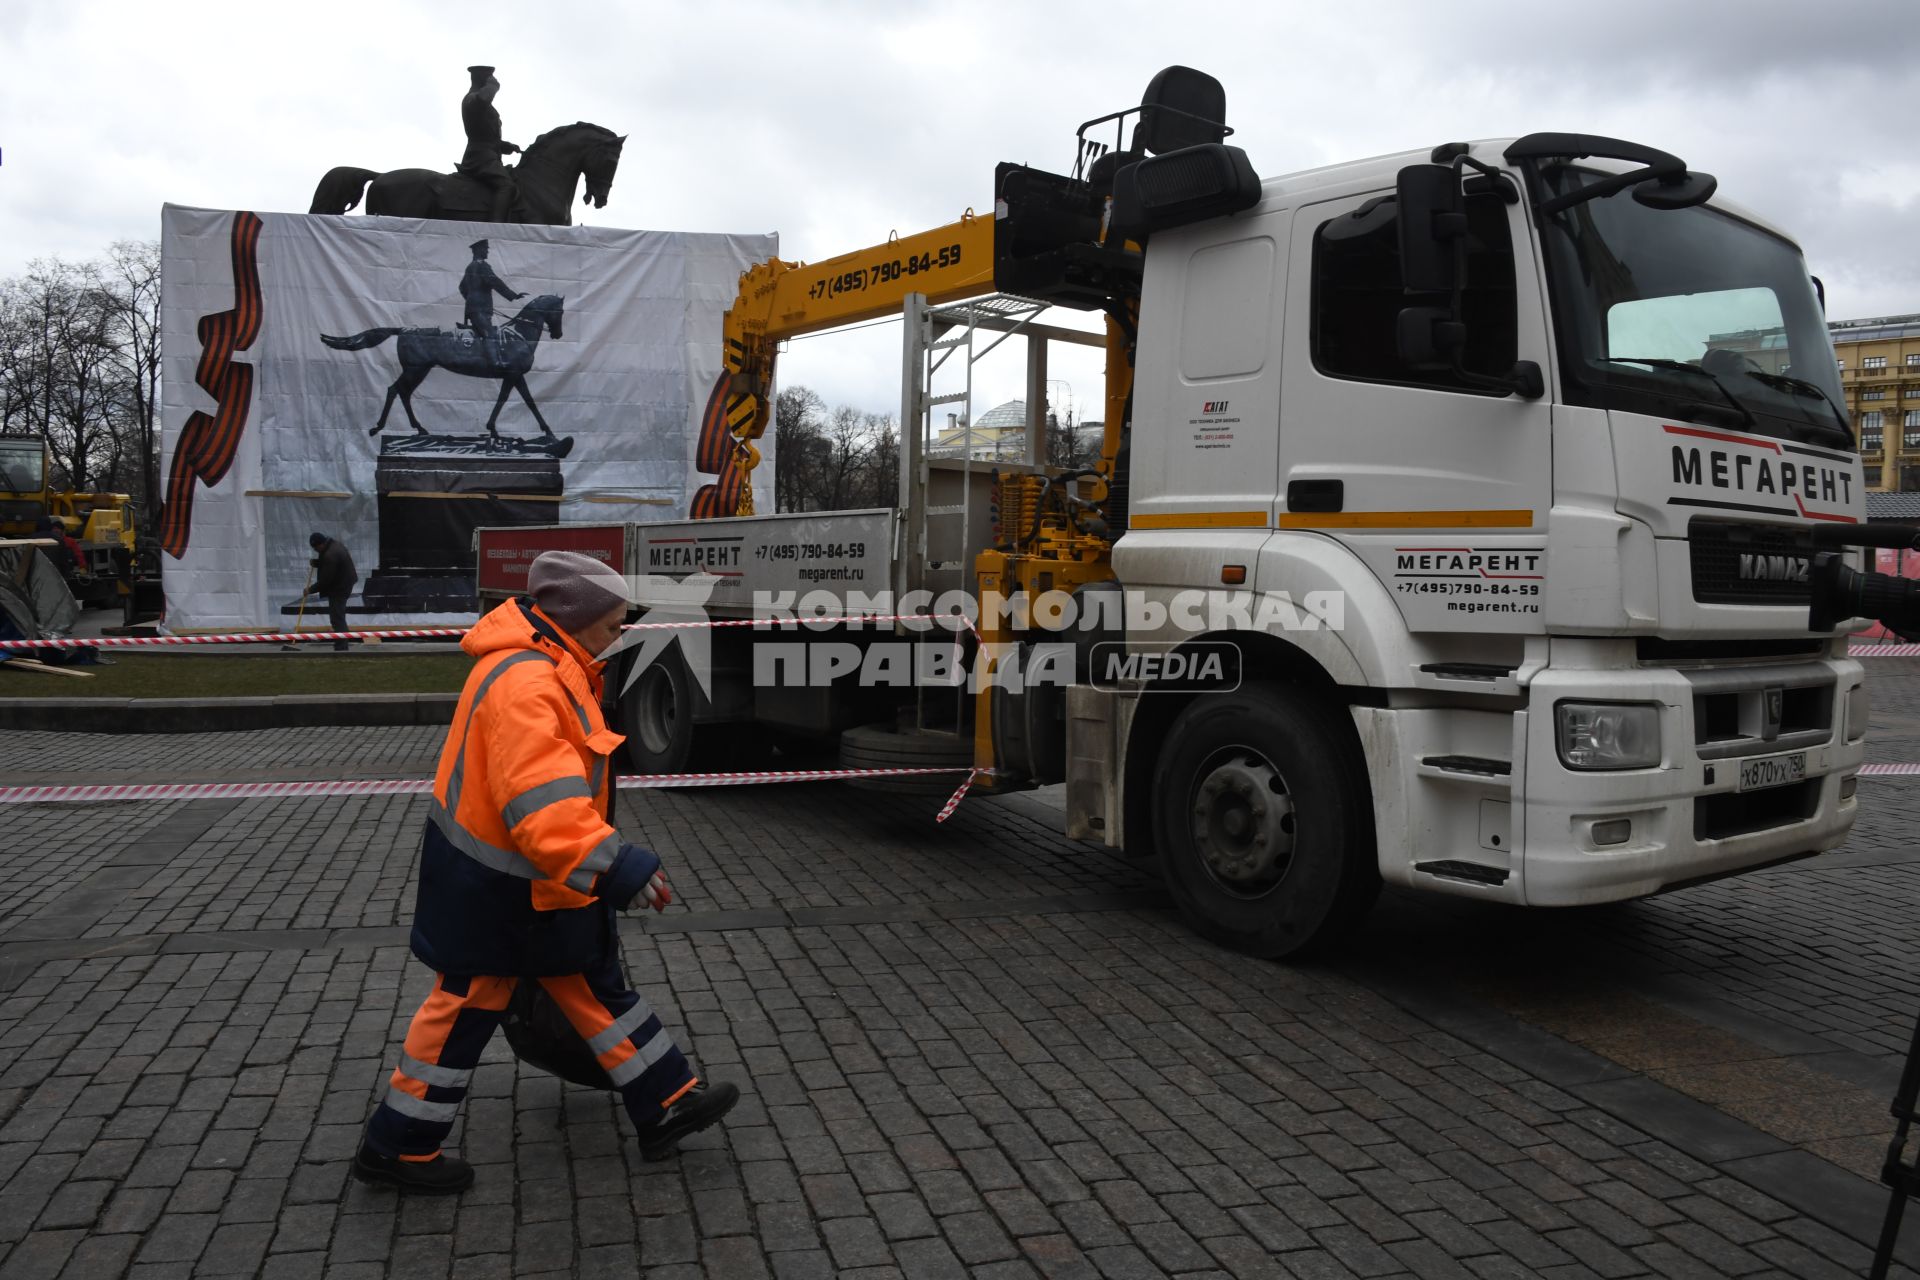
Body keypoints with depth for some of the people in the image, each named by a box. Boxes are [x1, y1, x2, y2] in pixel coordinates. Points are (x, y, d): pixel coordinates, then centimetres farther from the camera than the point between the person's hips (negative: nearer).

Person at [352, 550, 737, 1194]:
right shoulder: (524, 683, -28)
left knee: (595, 984, 14)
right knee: (469, 1006, 6)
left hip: (536, 881, 10)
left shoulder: (549, 667, 7)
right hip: (494, 888, -10)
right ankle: (397, 1146, 24)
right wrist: (613, 865, -40)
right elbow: (543, 798, -37)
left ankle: (666, 1104, 24)